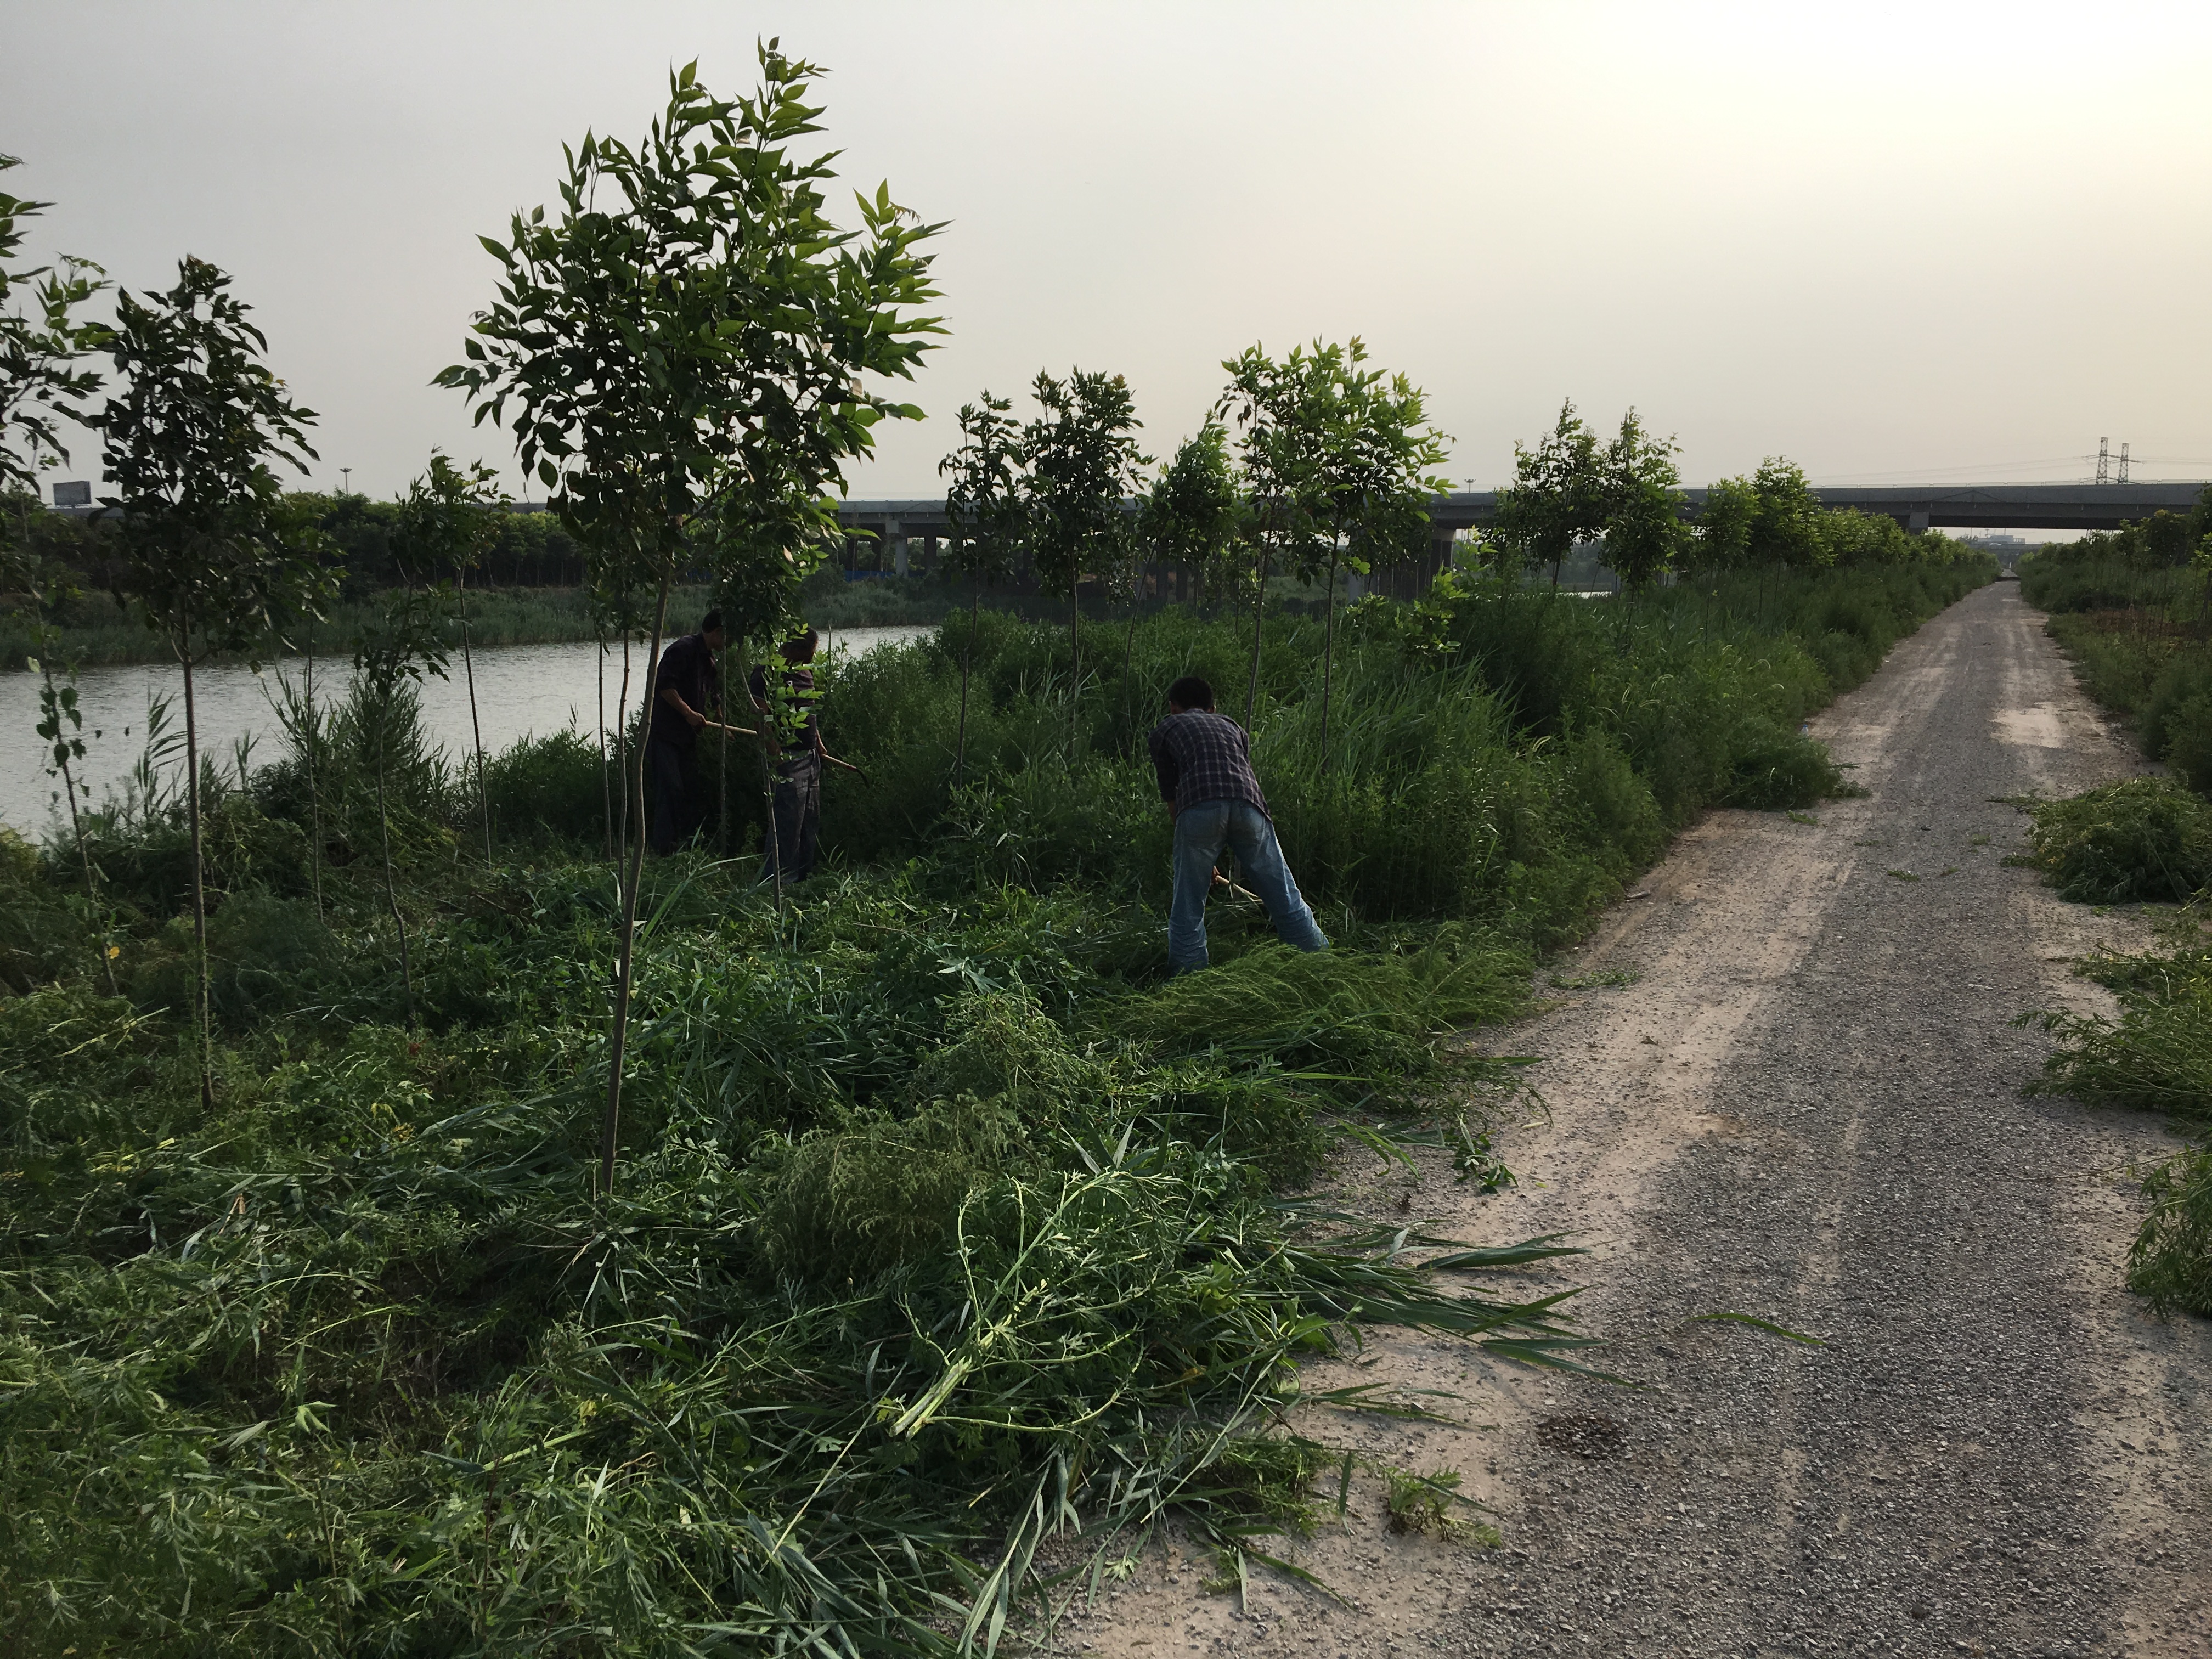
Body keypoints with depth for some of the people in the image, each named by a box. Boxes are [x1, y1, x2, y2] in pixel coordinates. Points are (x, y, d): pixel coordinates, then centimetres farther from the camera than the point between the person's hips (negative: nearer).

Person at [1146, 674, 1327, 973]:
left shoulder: (1163, 731, 29)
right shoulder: (1232, 727, 38)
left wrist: (1202, 863, 36)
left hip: (1200, 805, -2)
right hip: (1248, 802, 3)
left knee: (1188, 907, 8)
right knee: (1284, 897, 9)